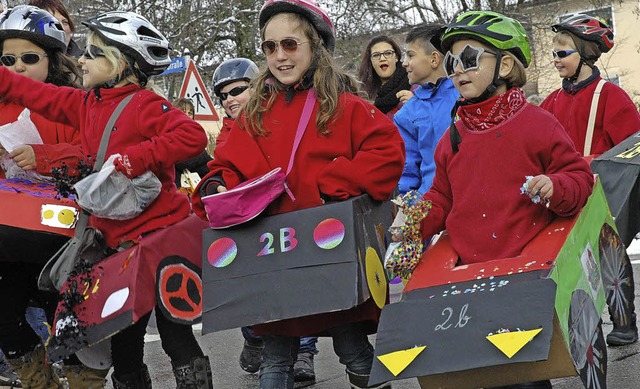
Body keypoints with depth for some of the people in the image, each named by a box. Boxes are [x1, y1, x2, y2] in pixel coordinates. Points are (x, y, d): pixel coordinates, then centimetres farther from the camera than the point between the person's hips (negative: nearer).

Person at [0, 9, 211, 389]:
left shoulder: (144, 104, -13)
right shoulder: (85, 105, 10)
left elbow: (193, 136, -27)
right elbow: (36, 94, 17)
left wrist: (131, 159, -27)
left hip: (160, 233, -8)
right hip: (121, 241, 8)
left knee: (176, 335, -2)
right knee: (122, 340, 16)